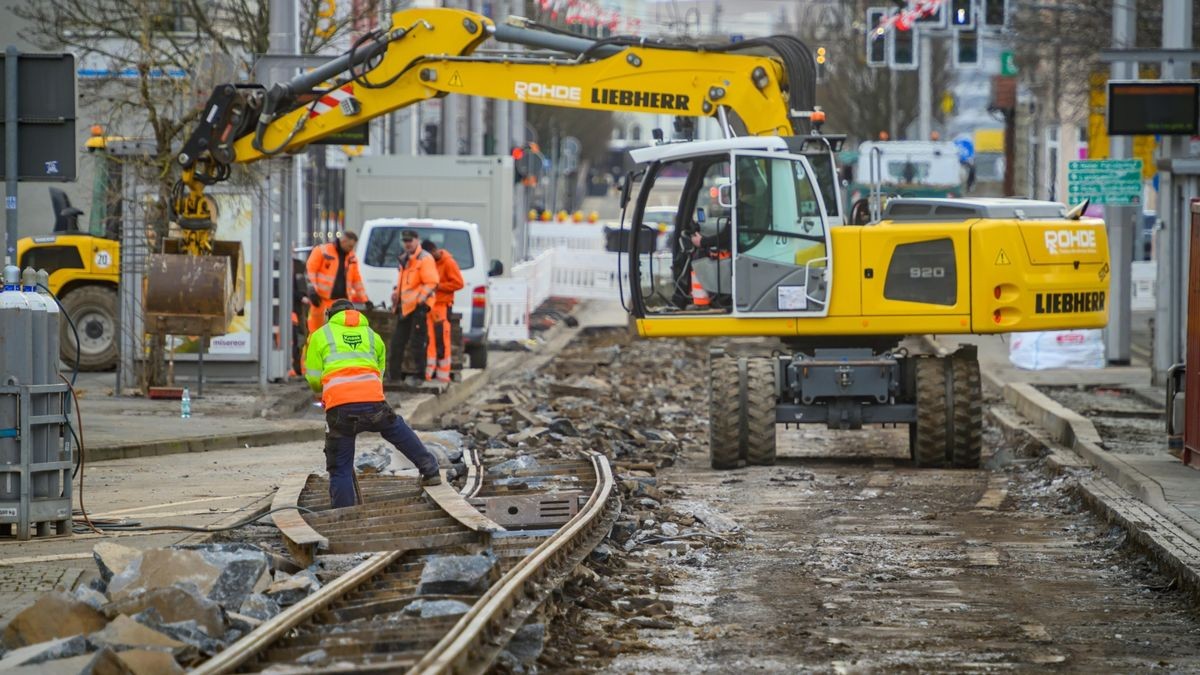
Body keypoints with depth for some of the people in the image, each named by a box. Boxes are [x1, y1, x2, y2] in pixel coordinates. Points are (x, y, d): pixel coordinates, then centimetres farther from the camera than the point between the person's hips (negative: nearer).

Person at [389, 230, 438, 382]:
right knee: (397, 342, 14)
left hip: (418, 307, -10)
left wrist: (421, 299, -23)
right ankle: (394, 374, 23)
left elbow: (431, 283, -17)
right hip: (404, 307, 10)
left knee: (416, 344, -8)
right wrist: (397, 292, 14)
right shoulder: (405, 258, 17)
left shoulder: (425, 259, -12)